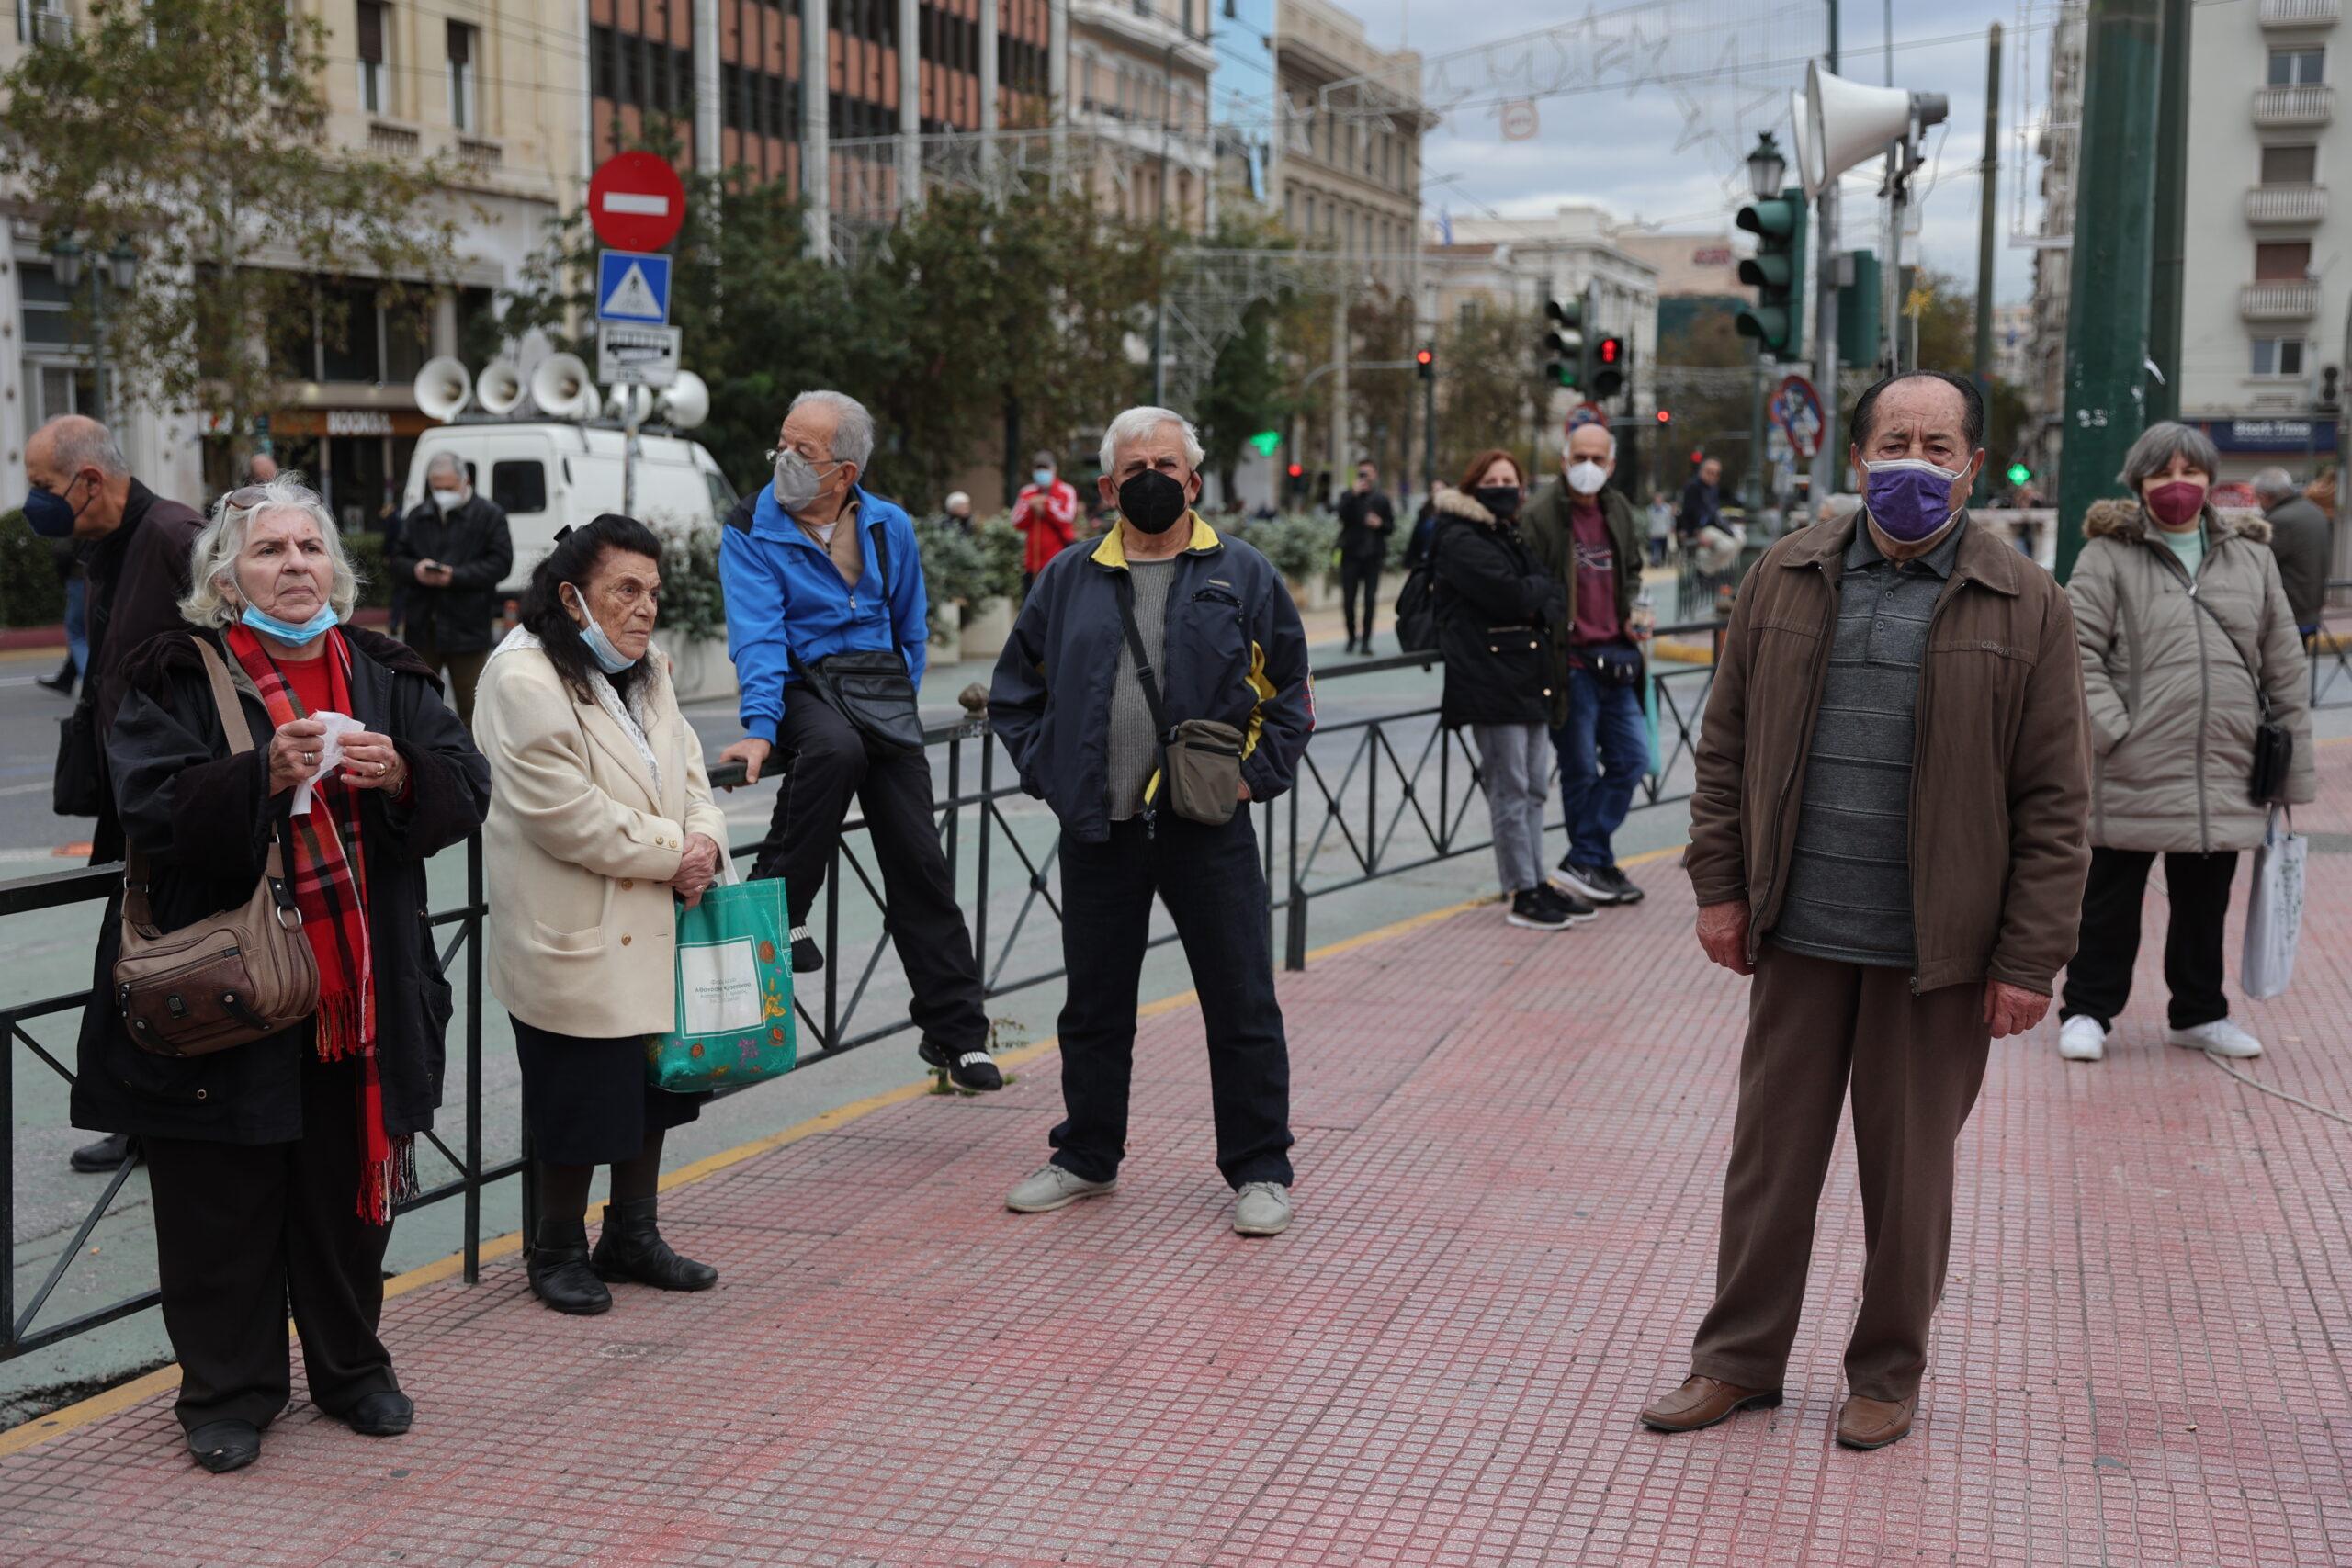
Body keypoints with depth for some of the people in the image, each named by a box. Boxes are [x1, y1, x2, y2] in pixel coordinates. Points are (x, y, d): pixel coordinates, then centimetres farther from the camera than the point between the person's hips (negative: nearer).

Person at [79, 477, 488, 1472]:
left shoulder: (387, 677, 8)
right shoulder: (176, 678, -2)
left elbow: (467, 787, 2)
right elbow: (153, 808, -15)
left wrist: (399, 775, -19)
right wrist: (263, 775, -29)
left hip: (361, 997, 3)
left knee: (347, 1196, 13)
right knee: (223, 1203, 4)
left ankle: (351, 1369, 30)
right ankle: (226, 1392, 19)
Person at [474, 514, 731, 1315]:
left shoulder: (646, 670, 10)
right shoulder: (523, 680, -19)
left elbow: (686, 766, 15)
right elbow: (568, 817, -23)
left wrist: (705, 839, -6)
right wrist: (670, 854, -16)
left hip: (652, 932, 9)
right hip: (573, 941, -8)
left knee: (651, 1090, 17)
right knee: (578, 1099, 2)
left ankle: (632, 1234, 33)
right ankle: (558, 1250, 21)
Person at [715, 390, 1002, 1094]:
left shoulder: (889, 527, 7)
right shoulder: (751, 531, -4)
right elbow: (758, 637, -16)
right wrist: (760, 728, -28)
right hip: (802, 690, -3)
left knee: (918, 860, -2)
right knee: (836, 746, -40)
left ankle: (954, 1030, 5)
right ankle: (779, 903, -25)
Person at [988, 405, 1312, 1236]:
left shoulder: (1243, 575, 3)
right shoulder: (1069, 580, 8)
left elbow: (1292, 690, 7)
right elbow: (1015, 690, 15)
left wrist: (1256, 773, -4)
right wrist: (1047, 771, 3)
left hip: (1209, 827, -2)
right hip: (1098, 829, 2)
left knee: (1241, 1006, 2)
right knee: (1094, 1005, 13)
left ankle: (1259, 1171, 14)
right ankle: (1086, 1158, 28)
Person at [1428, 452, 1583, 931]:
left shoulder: (1513, 537, 20)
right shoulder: (1460, 541, -7)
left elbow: (1556, 601, 13)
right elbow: (1509, 594, -19)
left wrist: (1540, 607, -9)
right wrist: (1543, 588, -1)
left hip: (1530, 679, 9)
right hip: (1490, 682, -9)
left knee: (1535, 788, 12)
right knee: (1511, 791, -5)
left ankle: (1536, 883, 19)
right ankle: (1522, 893, 0)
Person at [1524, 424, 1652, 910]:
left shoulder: (1618, 510, 11)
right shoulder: (1541, 515, -11)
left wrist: (1633, 612, 9)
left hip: (1612, 658, 7)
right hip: (1569, 663, -7)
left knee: (1631, 758, 5)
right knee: (1581, 771, 3)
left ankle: (1583, 863, 10)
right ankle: (1595, 864, 15)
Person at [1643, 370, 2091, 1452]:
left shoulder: (2026, 608, -3)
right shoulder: (1784, 581, 5)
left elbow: (2054, 802, -3)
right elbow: (1726, 742, 10)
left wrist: (2029, 959, -7)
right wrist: (1721, 886, 4)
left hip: (1936, 949, -2)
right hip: (1798, 933, 2)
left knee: (1909, 1171, 10)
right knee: (1770, 1155, 10)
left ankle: (1888, 1374, 27)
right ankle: (1740, 1359, 25)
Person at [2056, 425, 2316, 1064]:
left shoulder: (2250, 556, 10)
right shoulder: (2109, 555, -3)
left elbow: (2285, 666, 12)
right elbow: (2078, 647, -8)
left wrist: (2292, 765, 10)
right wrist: (2110, 730, -17)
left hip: (2224, 776, 4)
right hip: (2131, 773, -4)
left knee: (2205, 903, 15)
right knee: (2111, 901, 7)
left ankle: (2198, 1012, 31)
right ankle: (2086, 1011, 19)